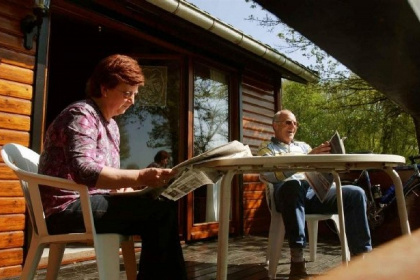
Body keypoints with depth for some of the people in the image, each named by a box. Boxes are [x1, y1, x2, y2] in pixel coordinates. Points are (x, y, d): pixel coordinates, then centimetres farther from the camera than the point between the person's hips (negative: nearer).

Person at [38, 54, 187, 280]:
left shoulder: (111, 125, 16)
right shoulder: (81, 114, -11)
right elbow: (83, 171, -27)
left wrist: (137, 185, -5)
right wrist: (139, 177, -35)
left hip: (90, 203, 9)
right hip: (68, 208, -9)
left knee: (161, 208, -10)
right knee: (163, 210, -21)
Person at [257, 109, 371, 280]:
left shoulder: (303, 146, 31)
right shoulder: (267, 148, 13)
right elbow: (267, 174, -10)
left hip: (315, 191, 5)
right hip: (289, 192, -5)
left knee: (355, 194, -16)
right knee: (293, 184, -39)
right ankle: (297, 261, -37)